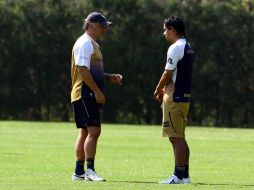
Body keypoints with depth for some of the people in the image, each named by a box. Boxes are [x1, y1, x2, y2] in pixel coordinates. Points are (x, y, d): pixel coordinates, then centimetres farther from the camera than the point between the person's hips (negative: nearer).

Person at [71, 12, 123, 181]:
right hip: (85, 94, -11)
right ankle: (90, 170, -20)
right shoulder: (85, 43, -12)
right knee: (94, 131, -16)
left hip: (90, 96, 11)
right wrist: (97, 91, -21)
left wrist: (109, 77, 16)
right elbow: (83, 70, -20)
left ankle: (79, 172, 13)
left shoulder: (93, 44, 21)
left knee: (85, 132, 11)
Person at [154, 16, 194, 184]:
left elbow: (168, 74, -13)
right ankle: (185, 175, 14)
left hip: (174, 98, -10)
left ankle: (179, 175, -11)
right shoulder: (188, 48, 16)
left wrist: (158, 89, 2)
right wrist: (165, 90, 17)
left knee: (176, 138, -9)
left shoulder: (175, 48, -14)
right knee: (180, 138, 13)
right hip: (185, 96, 10)